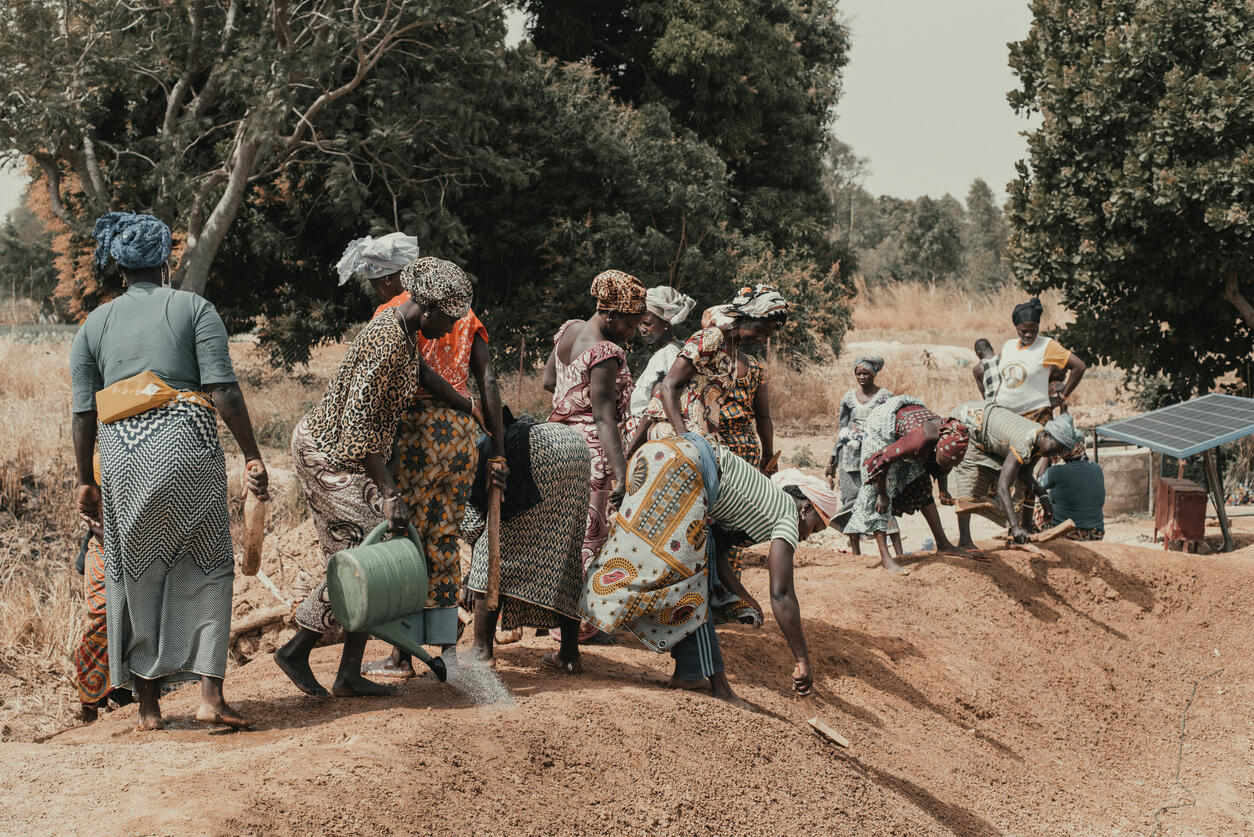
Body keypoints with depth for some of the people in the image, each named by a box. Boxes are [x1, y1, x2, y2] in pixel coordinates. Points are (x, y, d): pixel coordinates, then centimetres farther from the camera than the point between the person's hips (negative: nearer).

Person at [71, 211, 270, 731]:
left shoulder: (95, 324, 14)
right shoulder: (194, 308, 5)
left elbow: (83, 413, 9)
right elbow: (223, 389, -6)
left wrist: (86, 482, 15)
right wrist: (251, 456, -4)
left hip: (121, 454, 2)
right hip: (186, 447, -2)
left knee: (135, 575, 12)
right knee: (207, 568, 7)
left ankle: (148, 705, 16)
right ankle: (210, 696, -2)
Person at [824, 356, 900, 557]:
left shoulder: (886, 397, 2)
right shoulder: (849, 397, 12)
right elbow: (840, 429, 17)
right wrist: (833, 462, 15)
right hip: (851, 456, 4)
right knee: (851, 502, 1)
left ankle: (899, 552, -14)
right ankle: (856, 553, 9)